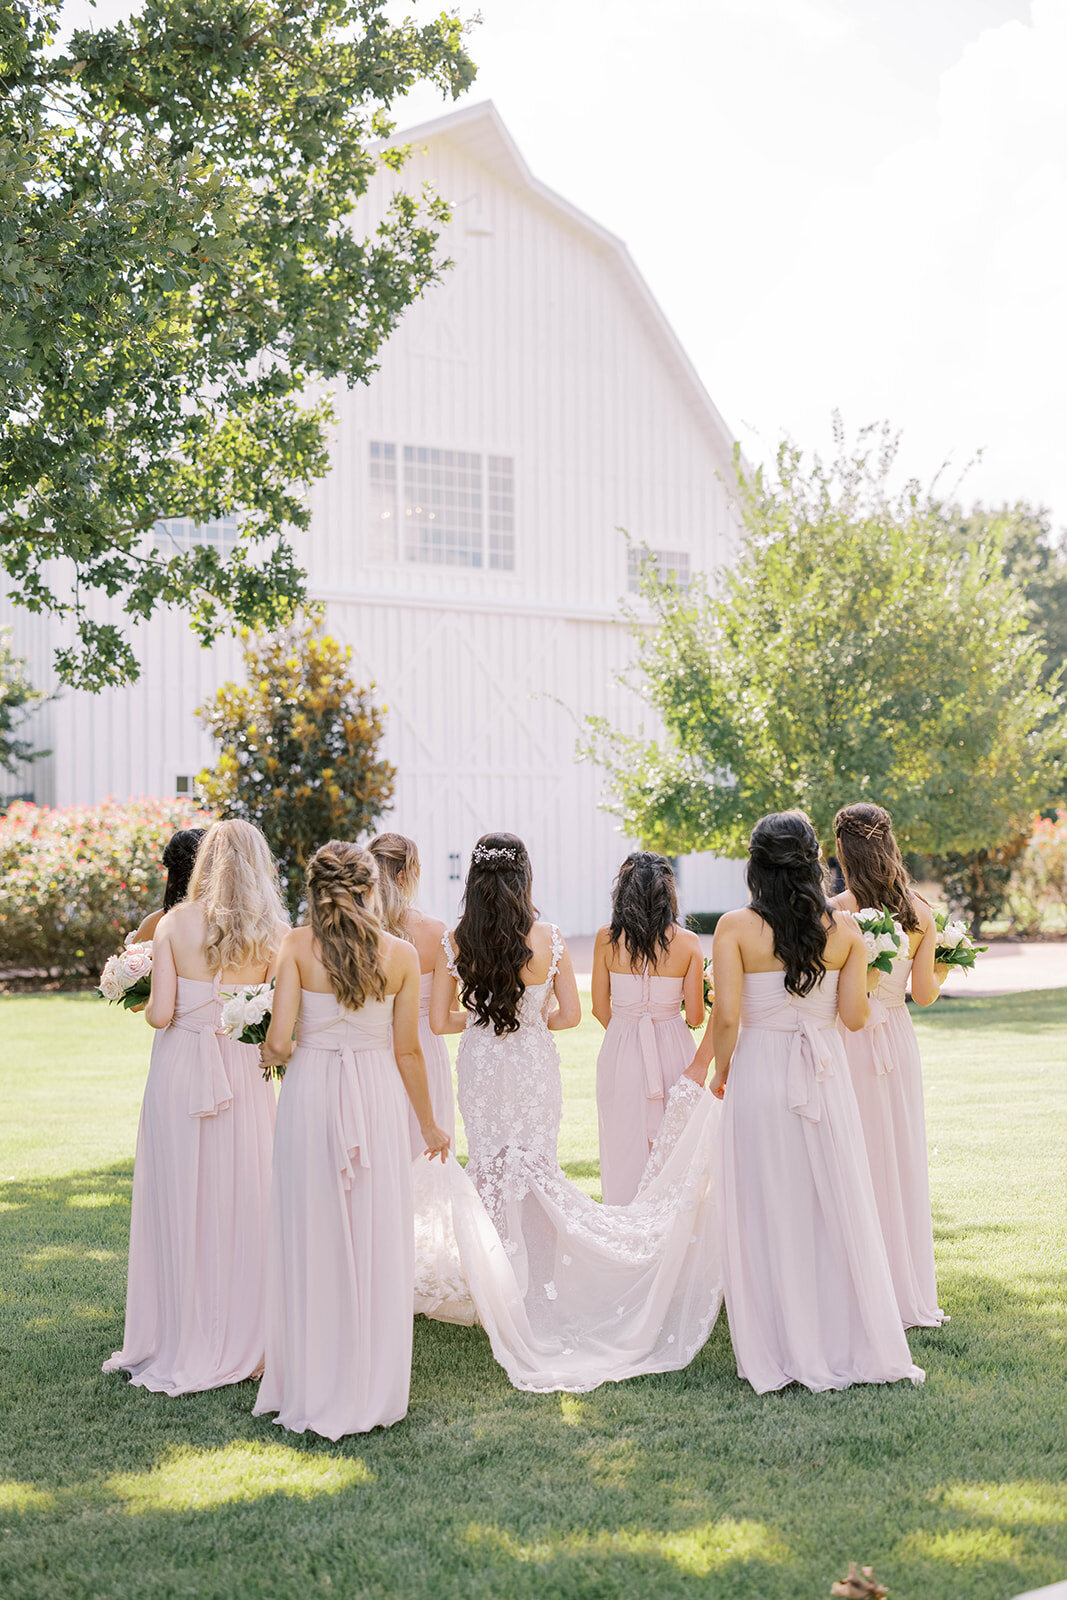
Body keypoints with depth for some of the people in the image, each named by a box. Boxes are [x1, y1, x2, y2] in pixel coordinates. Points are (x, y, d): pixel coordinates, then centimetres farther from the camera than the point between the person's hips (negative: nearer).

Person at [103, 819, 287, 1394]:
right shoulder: (270, 933, -2)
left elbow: (159, 1012, -10)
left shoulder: (173, 924, -5)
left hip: (180, 1069, -1)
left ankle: (180, 1344, 14)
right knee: (240, 1202, 9)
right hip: (243, 1075, 1)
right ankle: (241, 1340, 17)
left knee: (178, 1204, 7)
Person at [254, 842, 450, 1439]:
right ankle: (371, 1387, 15)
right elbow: (407, 1051, 2)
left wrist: (274, 1055, 15)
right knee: (375, 1239, 8)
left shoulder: (298, 946, -5)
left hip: (310, 1089, 0)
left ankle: (311, 1390, 16)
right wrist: (430, 1123, 14)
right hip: (378, 1097, 0)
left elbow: (279, 1040, -9)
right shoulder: (401, 954, -2)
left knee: (311, 1237, 8)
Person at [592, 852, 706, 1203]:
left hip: (621, 1054, 0)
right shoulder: (687, 943, -7)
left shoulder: (606, 939, -6)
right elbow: (695, 1016, -4)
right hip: (673, 1053, 0)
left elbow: (601, 1010, 2)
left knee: (625, 1151, 9)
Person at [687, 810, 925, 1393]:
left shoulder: (734, 928, -9)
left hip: (758, 1074, -2)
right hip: (825, 1078, 2)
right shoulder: (844, 929, -1)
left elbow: (726, 1016, -13)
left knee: (766, 1214, 7)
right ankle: (851, 1344, 19)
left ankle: (779, 1353, 14)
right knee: (835, 1208, 12)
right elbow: (854, 1016, -1)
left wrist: (719, 1071, 4)